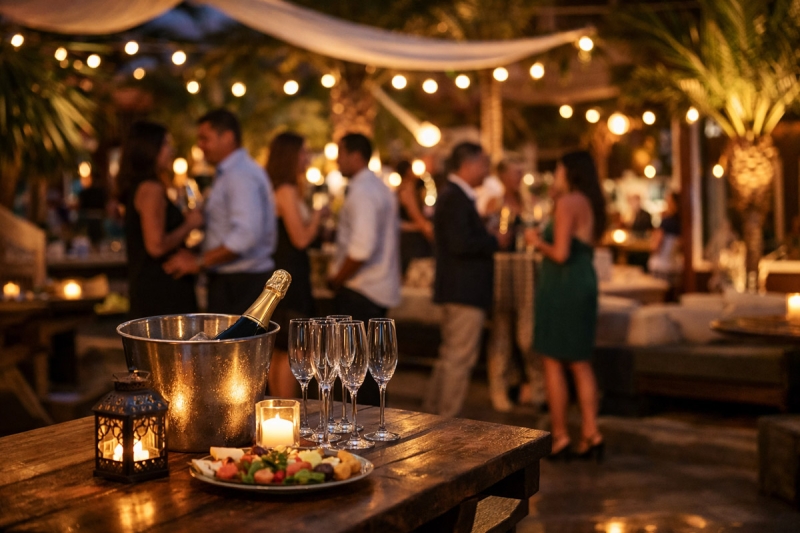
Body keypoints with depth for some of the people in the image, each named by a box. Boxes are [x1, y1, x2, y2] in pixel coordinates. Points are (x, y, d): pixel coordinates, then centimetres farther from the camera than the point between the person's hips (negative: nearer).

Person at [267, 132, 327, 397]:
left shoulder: (276, 189, 14)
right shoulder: (287, 191, -15)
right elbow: (301, 239, -17)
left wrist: (312, 217, 17)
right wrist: (317, 217, -2)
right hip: (289, 276, -10)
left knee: (278, 351, 15)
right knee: (290, 351, -5)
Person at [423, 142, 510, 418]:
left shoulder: (452, 195, 17)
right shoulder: (456, 198, -17)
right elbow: (461, 243, -25)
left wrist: (487, 239, 10)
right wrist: (495, 241, -13)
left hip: (456, 289, 11)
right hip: (465, 291, -11)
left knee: (449, 356, 19)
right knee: (460, 358, -4)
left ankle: (433, 412, 27)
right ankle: (447, 419, 2)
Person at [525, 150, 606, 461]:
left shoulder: (568, 203, -13)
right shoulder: (591, 204, 14)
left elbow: (560, 253, -20)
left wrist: (537, 242, -2)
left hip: (562, 284, -9)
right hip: (585, 283, 9)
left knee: (552, 363, -1)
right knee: (580, 363, 13)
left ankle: (560, 438, 3)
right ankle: (590, 435, 14)